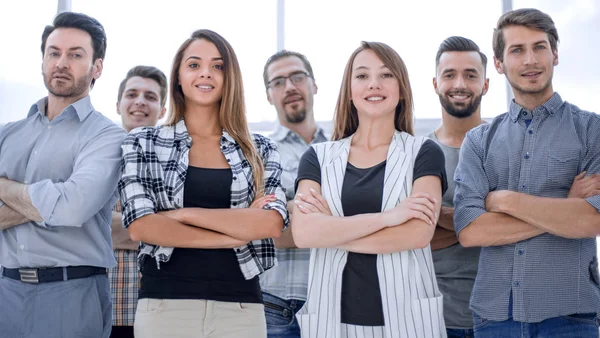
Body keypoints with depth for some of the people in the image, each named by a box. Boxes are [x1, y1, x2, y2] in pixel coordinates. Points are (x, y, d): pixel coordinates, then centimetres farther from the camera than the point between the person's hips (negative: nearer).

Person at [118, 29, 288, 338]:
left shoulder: (260, 150, 7)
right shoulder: (143, 143, 4)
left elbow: (272, 223, -7)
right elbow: (140, 226, -8)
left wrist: (185, 213, -12)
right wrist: (238, 232, -9)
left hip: (239, 306, 1)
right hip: (165, 303, -1)